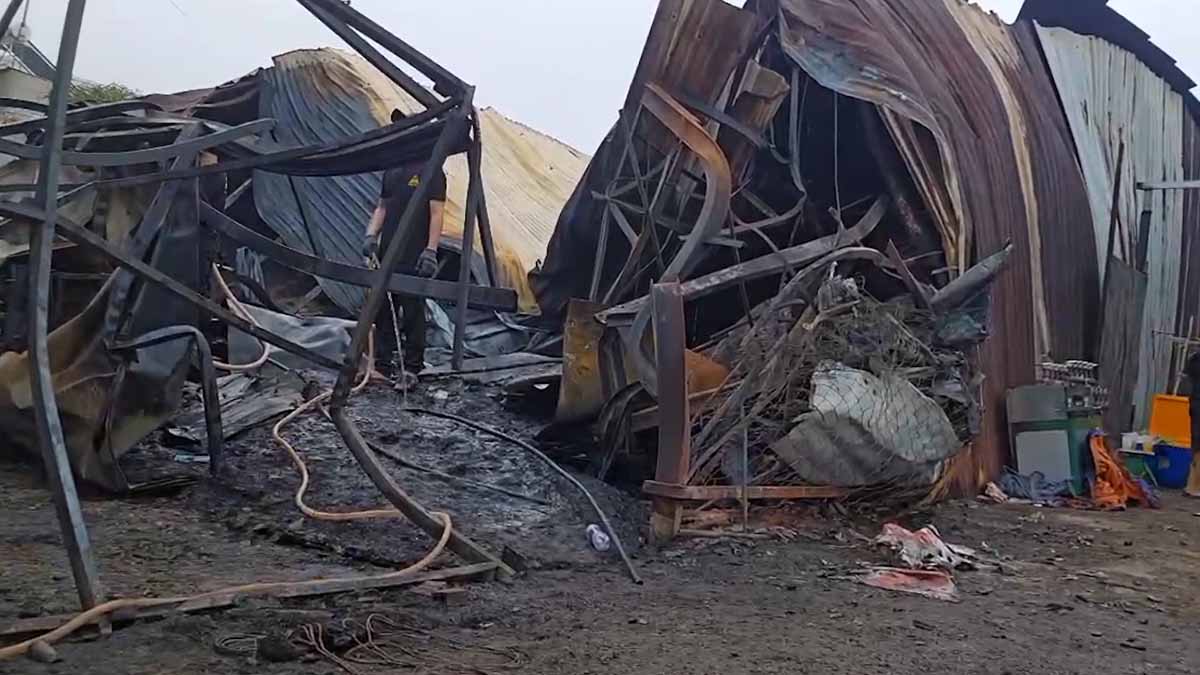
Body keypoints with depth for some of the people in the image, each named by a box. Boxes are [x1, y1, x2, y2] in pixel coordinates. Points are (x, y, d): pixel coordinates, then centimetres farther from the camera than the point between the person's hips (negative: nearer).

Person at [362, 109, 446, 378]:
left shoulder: (430, 171, -6)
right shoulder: (392, 171, 15)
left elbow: (437, 213, -10)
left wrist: (430, 250, -17)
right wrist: (371, 235, 5)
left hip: (414, 258, -7)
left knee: (413, 312, -1)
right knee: (383, 310, 9)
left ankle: (412, 367, 7)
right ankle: (381, 364, 17)